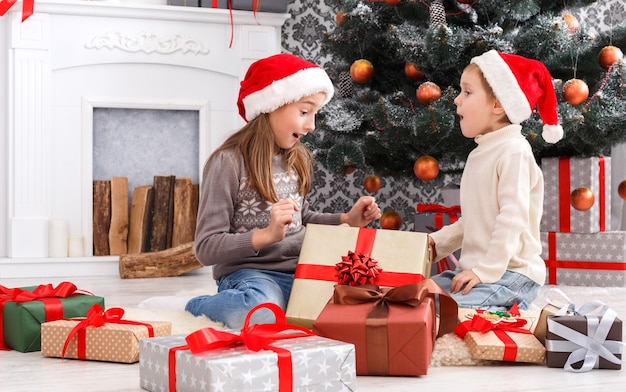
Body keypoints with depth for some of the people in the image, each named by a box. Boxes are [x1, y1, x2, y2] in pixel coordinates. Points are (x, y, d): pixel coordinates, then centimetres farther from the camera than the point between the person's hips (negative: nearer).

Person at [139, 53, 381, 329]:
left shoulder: (299, 159, 12)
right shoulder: (229, 162, -9)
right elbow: (206, 248, -11)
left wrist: (347, 220, 10)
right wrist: (266, 234, -24)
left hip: (302, 272, 7)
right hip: (249, 274, -7)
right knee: (260, 315, -41)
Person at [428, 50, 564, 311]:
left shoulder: (514, 151, -13)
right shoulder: (480, 153, 17)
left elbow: (512, 218, -21)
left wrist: (486, 270, -24)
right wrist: (438, 242, 11)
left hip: (511, 272, -9)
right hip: (475, 268, 9)